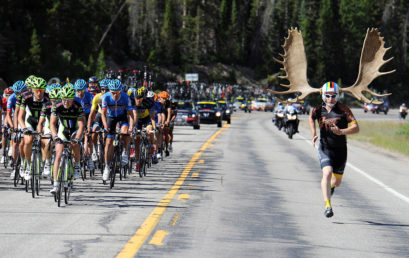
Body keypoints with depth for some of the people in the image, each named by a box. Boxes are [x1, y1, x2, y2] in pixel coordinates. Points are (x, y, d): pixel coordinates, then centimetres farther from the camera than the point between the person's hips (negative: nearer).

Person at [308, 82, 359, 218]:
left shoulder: (343, 109, -11)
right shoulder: (319, 109, -4)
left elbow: (356, 127, -16)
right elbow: (311, 119, 21)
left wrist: (341, 131, -32)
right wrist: (313, 134, 6)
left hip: (340, 150, 0)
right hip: (325, 149, 0)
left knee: (337, 182, 11)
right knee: (327, 173, -25)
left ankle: (330, 186, 50)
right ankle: (327, 206, -25)